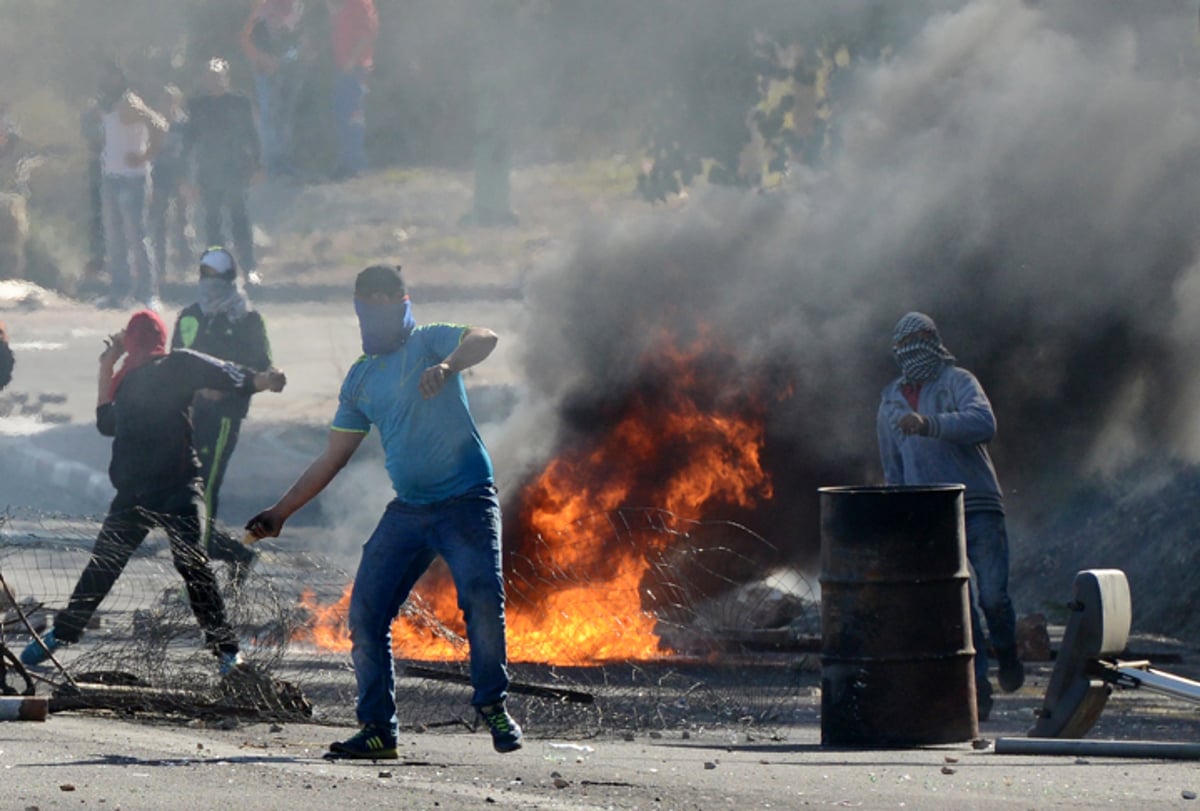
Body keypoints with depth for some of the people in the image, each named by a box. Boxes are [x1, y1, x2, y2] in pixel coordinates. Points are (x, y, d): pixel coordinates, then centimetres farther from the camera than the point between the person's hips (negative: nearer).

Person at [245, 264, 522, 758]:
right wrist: (280, 513, 19)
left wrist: (446, 368, -45)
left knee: (482, 597, -23)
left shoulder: (428, 342, -2)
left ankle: (494, 708, -6)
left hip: (466, 500, -6)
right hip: (407, 509, 6)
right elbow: (332, 458, 20)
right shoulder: (362, 377, 15)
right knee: (365, 614, -4)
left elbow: (483, 339, -24)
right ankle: (377, 729, 3)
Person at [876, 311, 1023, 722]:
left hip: (978, 506, -3)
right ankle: (977, 686, -5)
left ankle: (1007, 655, 20)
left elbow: (983, 423, -20)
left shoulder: (957, 381, 2)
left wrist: (929, 424, -33)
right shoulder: (891, 401, 17)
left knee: (993, 595, -10)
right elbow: (893, 468, 25)